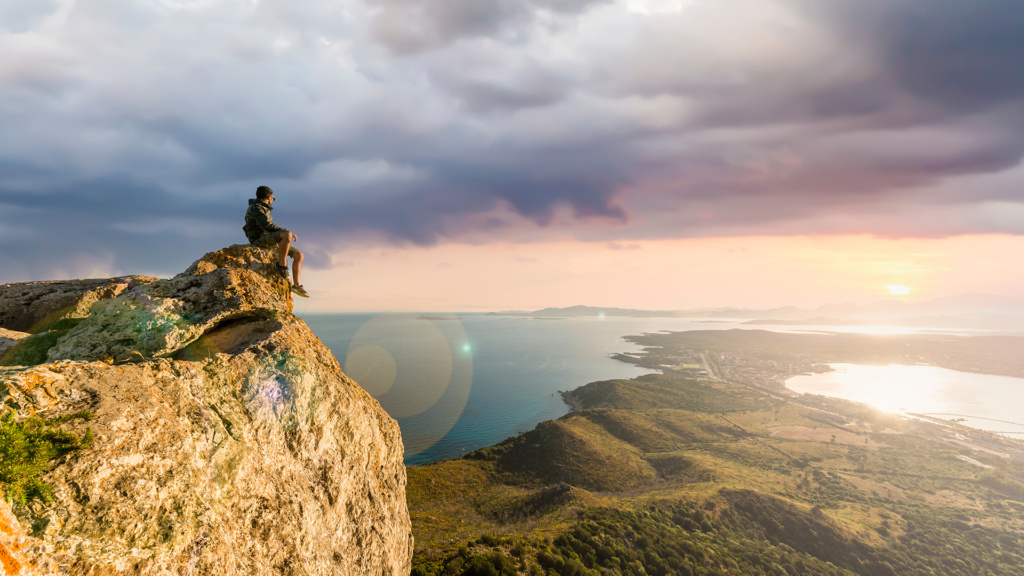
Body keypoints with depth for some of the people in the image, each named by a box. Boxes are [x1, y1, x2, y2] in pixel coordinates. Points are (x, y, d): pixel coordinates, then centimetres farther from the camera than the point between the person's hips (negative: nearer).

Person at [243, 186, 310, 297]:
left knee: (299, 255, 0)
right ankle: (282, 265, -25)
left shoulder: (264, 209, 26)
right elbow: (267, 225, -15)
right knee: (287, 235, -36)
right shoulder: (256, 207, -3)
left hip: (270, 242, 9)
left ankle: (297, 285, -2)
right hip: (260, 239, -9)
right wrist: (287, 232, -15)